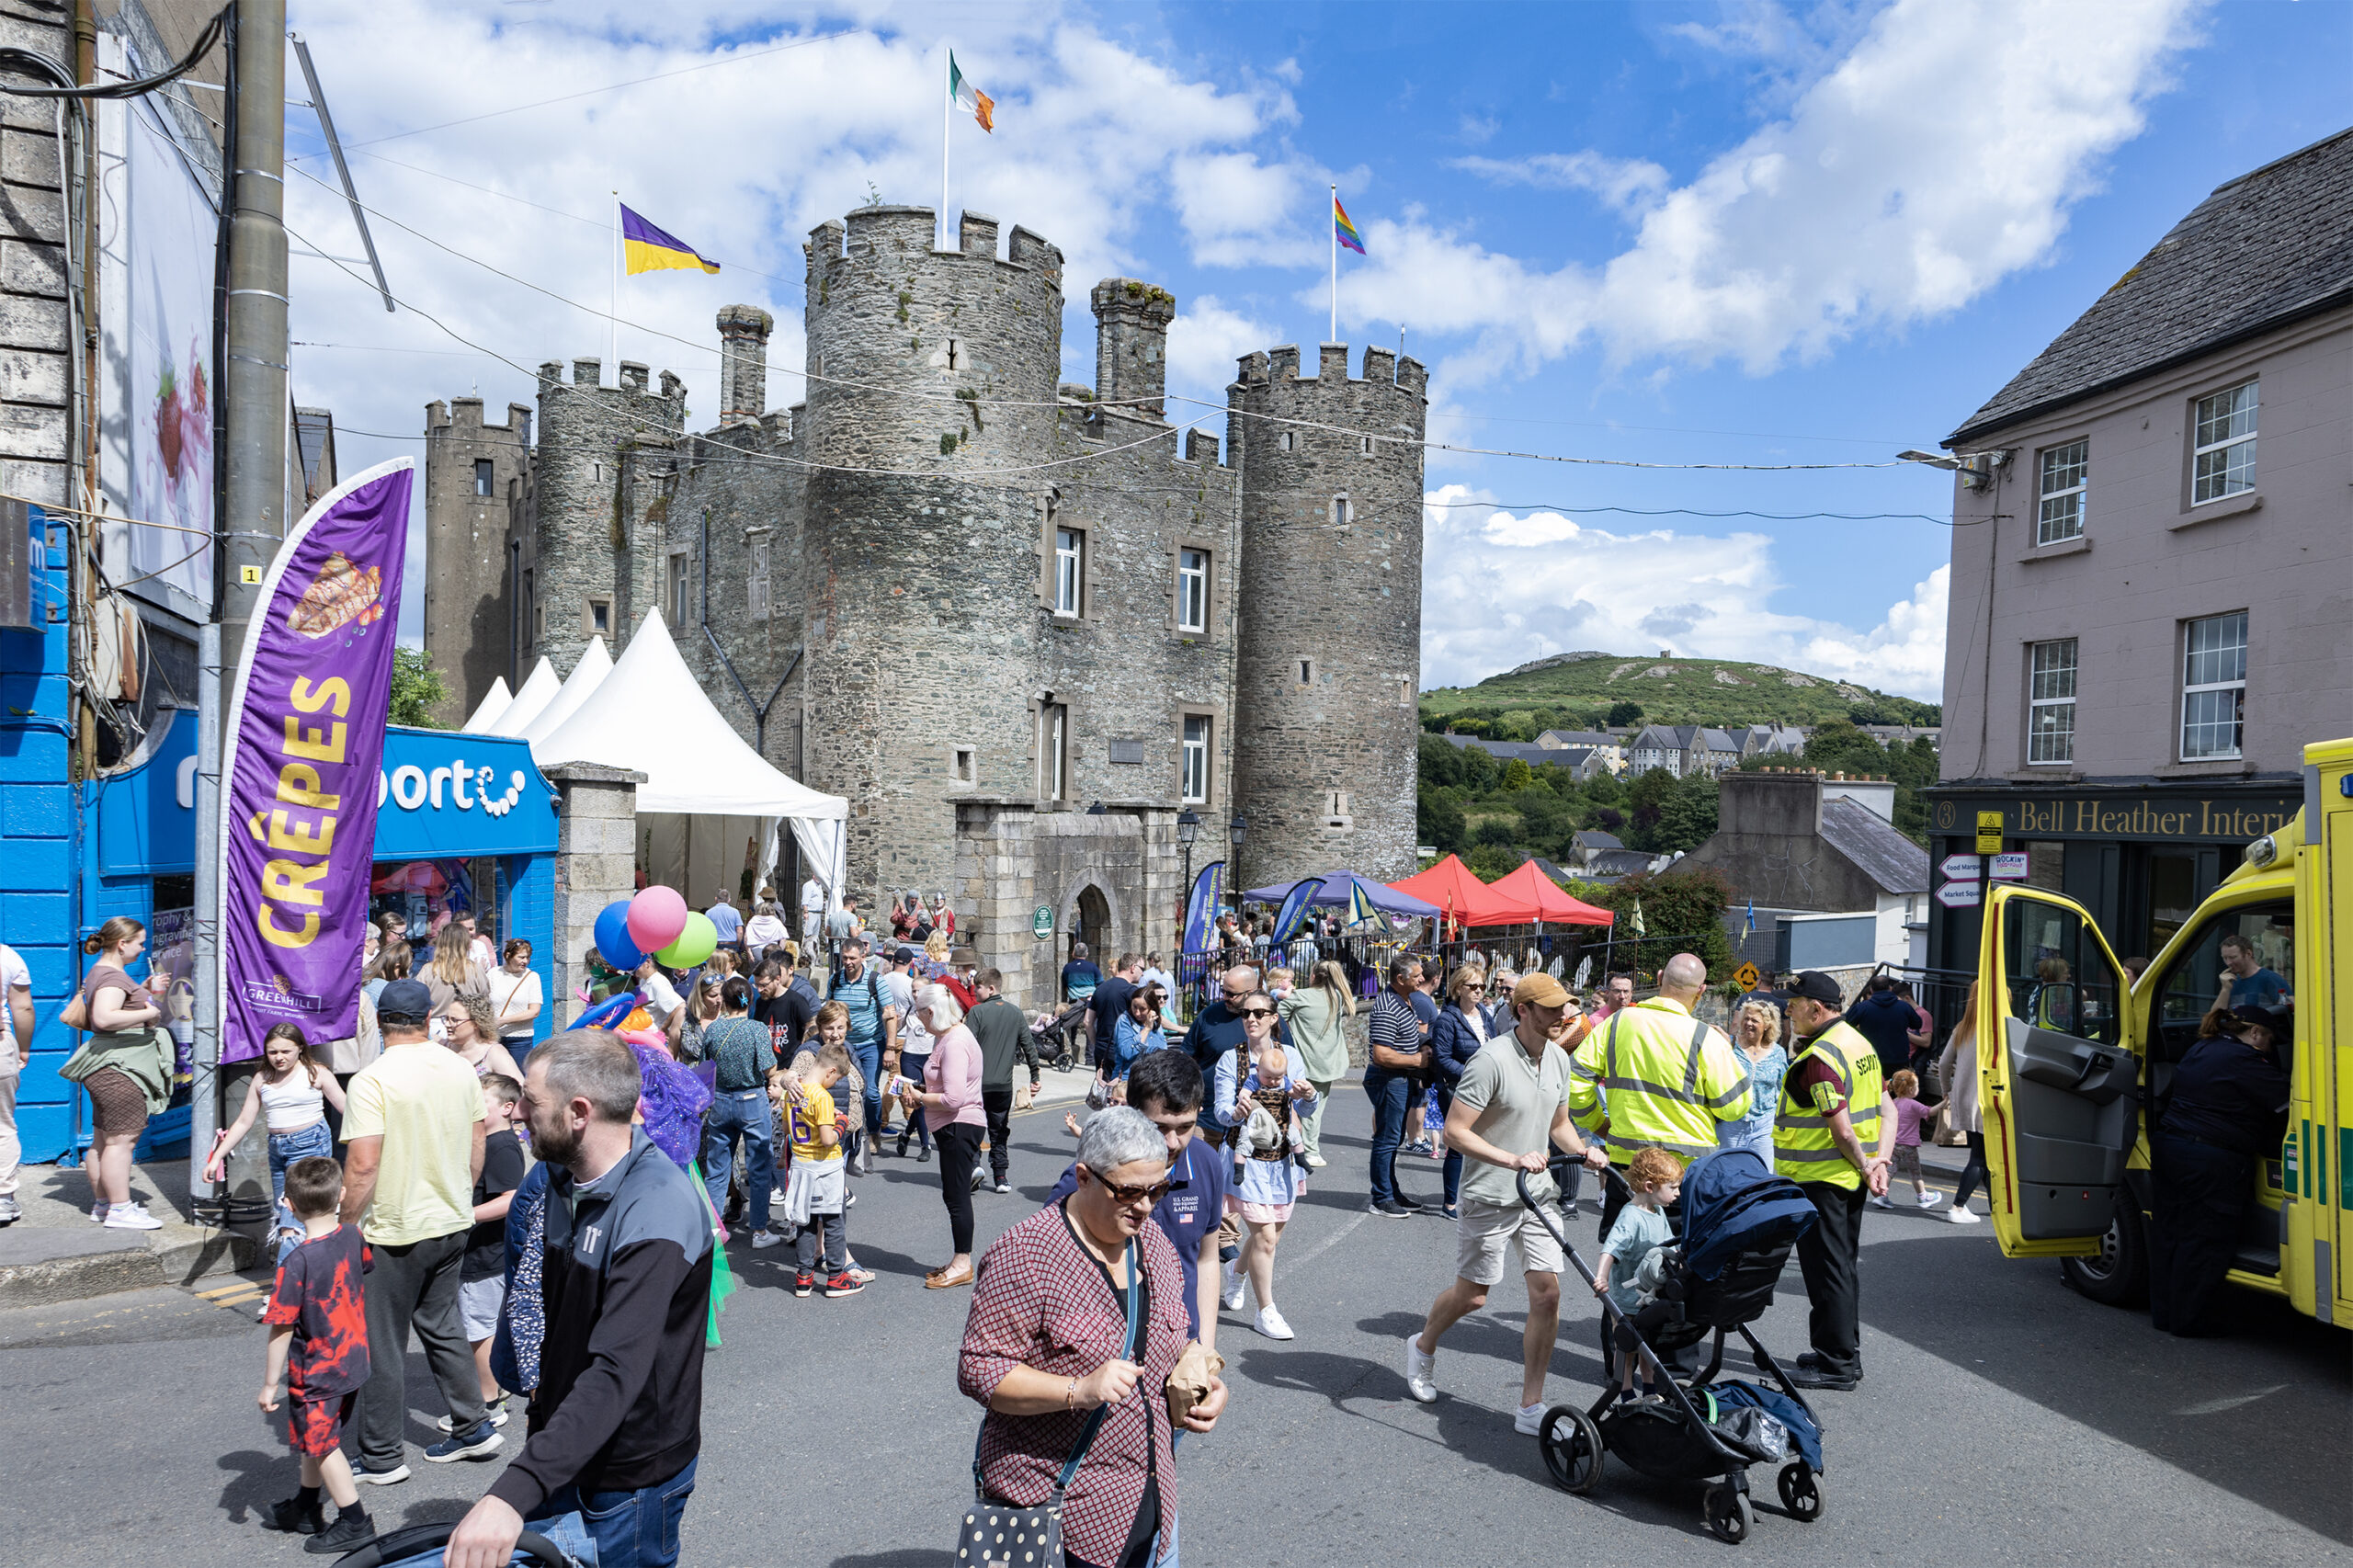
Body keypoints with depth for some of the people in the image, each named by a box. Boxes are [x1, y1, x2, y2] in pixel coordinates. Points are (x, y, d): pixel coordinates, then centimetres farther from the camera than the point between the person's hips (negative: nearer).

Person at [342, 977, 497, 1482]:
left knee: (382, 1344, 8)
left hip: (395, 1232, -6)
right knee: (442, 1325, 21)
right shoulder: (463, 1070, 1)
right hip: (454, 1223, 6)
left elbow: (363, 1164, -22)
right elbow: (477, 1148, 9)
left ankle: (381, 1458, 19)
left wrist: (346, 1225, -10)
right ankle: (472, 1427, 26)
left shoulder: (371, 1081, -18)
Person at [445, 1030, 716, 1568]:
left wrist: (514, 1493, -45)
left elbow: (617, 1373, -38)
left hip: (633, 1477, -8)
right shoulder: (566, 1179, 1)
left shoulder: (658, 1210, -29)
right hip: (562, 1452, 8)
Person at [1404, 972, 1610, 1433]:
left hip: (1537, 1194, 6)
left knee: (1547, 1293, -2)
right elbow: (1455, 1132, -21)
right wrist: (1512, 1160, -29)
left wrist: (1583, 1150, -1)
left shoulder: (1558, 1058, 4)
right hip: (1489, 1199, -6)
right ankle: (1423, 1347, 38)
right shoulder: (1492, 1060, -20)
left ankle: (1531, 1408, 9)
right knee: (1472, 1295, 8)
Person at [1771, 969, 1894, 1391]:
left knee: (1826, 1269, -2)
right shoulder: (1859, 1043, 10)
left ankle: (1836, 1364, 5)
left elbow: (1841, 1128, -23)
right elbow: (1887, 1109, 11)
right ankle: (1845, 1354, 26)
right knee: (1842, 1266, 17)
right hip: (1849, 1178, 10)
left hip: (1820, 1178, -10)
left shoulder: (1819, 1057, -21)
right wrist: (1879, 1160, 3)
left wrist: (1864, 1166, -8)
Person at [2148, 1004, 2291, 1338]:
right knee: (2203, 1242, 1)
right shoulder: (2246, 1063, -13)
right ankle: (2189, 1322, 8)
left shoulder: (2199, 1051, 15)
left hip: (2166, 1147, 9)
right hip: (2211, 1163, -9)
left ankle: (2163, 1314, 22)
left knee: (2168, 1235, 13)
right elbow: (2285, 1103, -11)